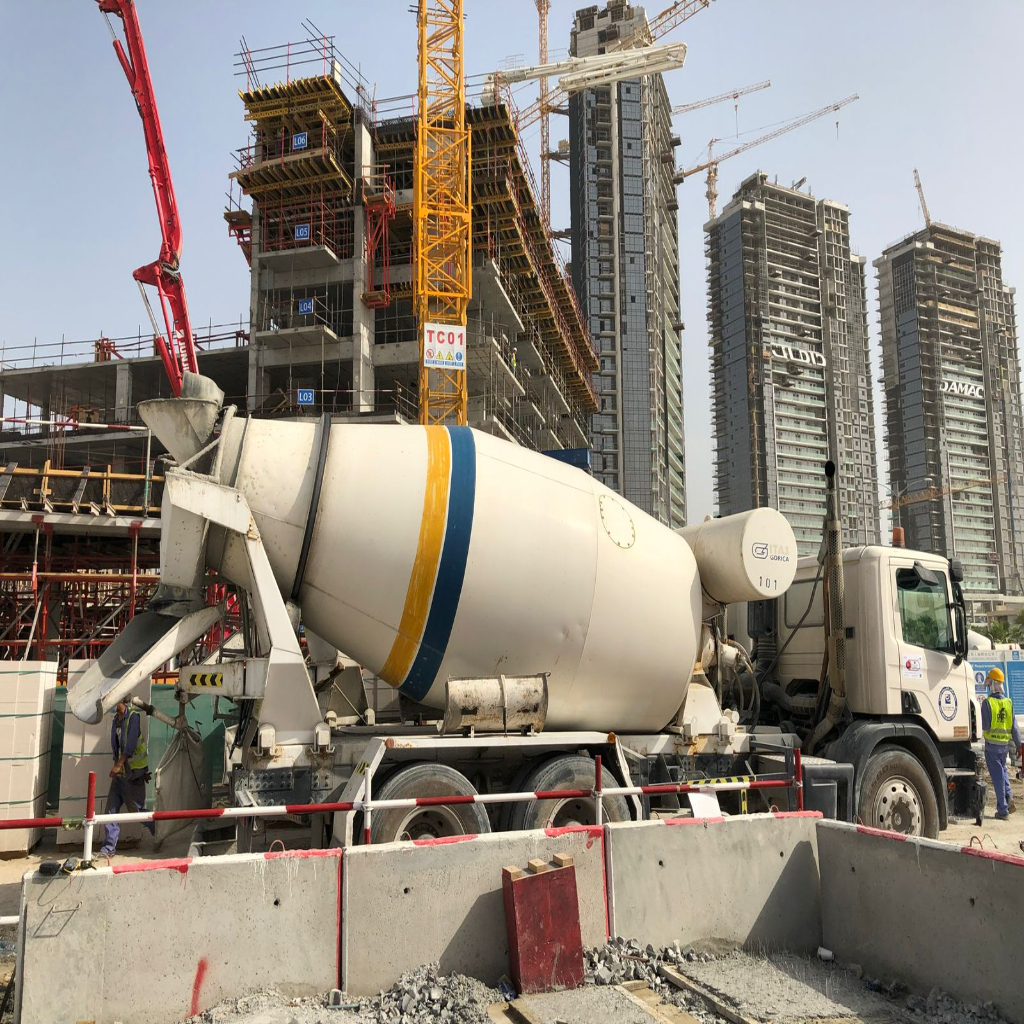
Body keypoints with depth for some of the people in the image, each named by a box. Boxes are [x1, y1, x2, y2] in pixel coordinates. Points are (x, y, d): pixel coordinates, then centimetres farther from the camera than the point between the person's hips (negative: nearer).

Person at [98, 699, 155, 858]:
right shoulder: (116, 719, 11)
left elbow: (131, 744, -22)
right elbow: (116, 745, 16)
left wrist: (118, 765, -25)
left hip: (133, 773, -7)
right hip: (119, 773, 7)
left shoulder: (133, 716, -14)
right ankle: (108, 848, 5)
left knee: (136, 810, 1)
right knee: (111, 809, 1)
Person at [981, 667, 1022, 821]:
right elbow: (1014, 727, 3)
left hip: (991, 744, -4)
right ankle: (1008, 798, 6)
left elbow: (985, 725, -14)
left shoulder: (987, 702, -14)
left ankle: (1003, 810, 5)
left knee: (997, 775, 2)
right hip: (1005, 744, 4)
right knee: (1003, 770, 25)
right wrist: (1018, 745, 10)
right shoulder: (1009, 702, 0)